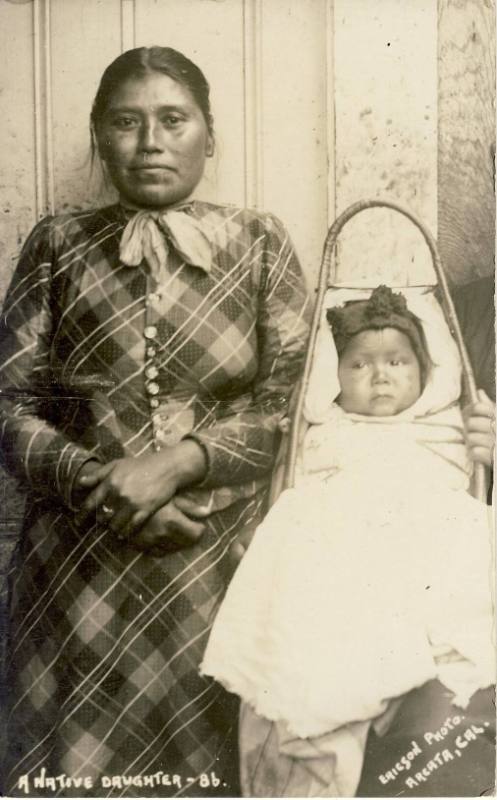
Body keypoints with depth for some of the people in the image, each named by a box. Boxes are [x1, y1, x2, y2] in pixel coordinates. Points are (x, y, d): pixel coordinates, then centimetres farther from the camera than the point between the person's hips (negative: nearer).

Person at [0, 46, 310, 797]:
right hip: (81, 563, 1)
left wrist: (180, 461, -16)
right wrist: (99, 484, -14)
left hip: (222, 558, 0)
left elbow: (294, 402, -3)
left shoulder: (258, 243, 2)